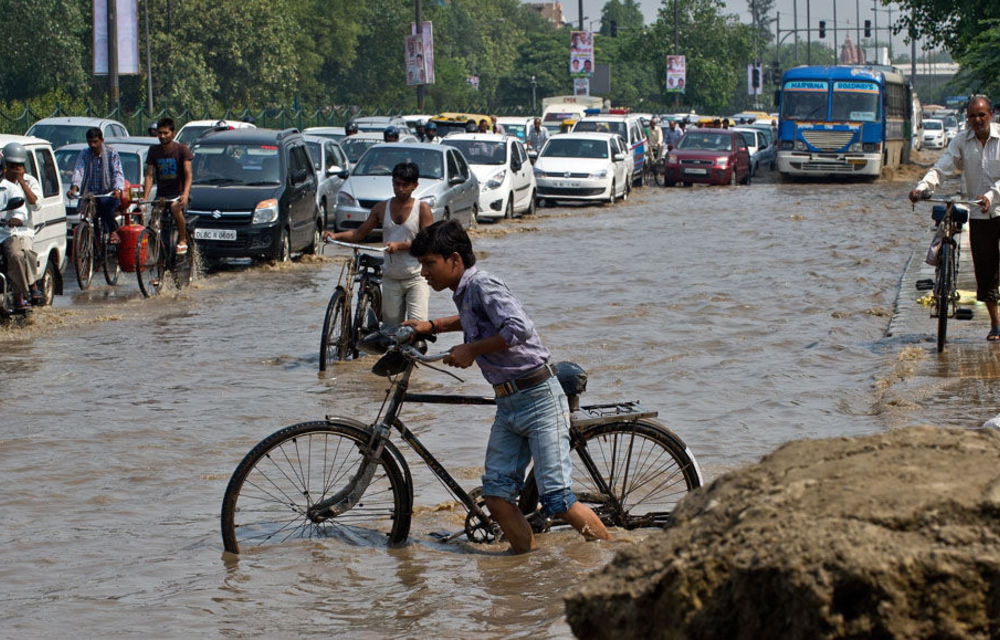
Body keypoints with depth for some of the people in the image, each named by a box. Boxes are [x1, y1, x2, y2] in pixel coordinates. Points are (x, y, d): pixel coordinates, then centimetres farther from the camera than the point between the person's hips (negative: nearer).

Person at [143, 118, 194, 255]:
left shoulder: (182, 149, -5)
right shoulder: (154, 151, 6)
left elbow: (188, 174, -12)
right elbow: (149, 175, 3)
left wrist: (185, 194, -28)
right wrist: (145, 197, -11)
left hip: (178, 193, -4)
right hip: (161, 194, 4)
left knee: (175, 207, -35)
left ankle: (183, 240, -19)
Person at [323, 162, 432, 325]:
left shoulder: (422, 209, -3)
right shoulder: (382, 208, 8)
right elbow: (360, 233, 13)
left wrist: (400, 245, -24)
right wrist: (335, 236, -4)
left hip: (416, 277, -4)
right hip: (391, 279, 4)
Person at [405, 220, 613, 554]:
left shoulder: (482, 285, -15)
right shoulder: (464, 292, 14)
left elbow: (520, 329, -30)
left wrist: (472, 350, -18)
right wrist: (432, 326, 27)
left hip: (539, 400, -9)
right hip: (508, 405, 9)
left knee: (557, 500, -12)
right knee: (496, 496, -1)